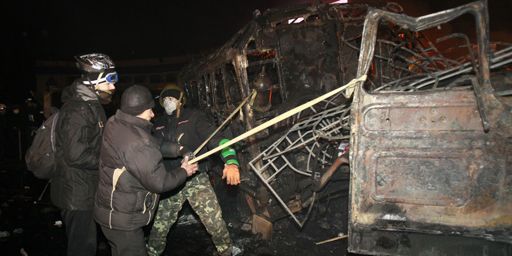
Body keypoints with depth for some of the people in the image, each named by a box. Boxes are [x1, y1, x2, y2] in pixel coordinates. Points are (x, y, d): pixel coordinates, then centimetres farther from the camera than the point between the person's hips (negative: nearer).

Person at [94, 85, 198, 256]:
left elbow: (153, 144, 8)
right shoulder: (137, 143, -31)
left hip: (113, 211, 9)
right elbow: (159, 183, -23)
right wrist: (184, 172, -7)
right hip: (123, 219, -9)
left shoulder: (115, 124, -4)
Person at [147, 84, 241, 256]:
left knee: (216, 224, -7)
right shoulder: (158, 124, 10)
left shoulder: (194, 117, -4)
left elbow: (215, 137, -18)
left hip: (197, 180, -3)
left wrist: (231, 162, -33)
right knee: (158, 228, 7)